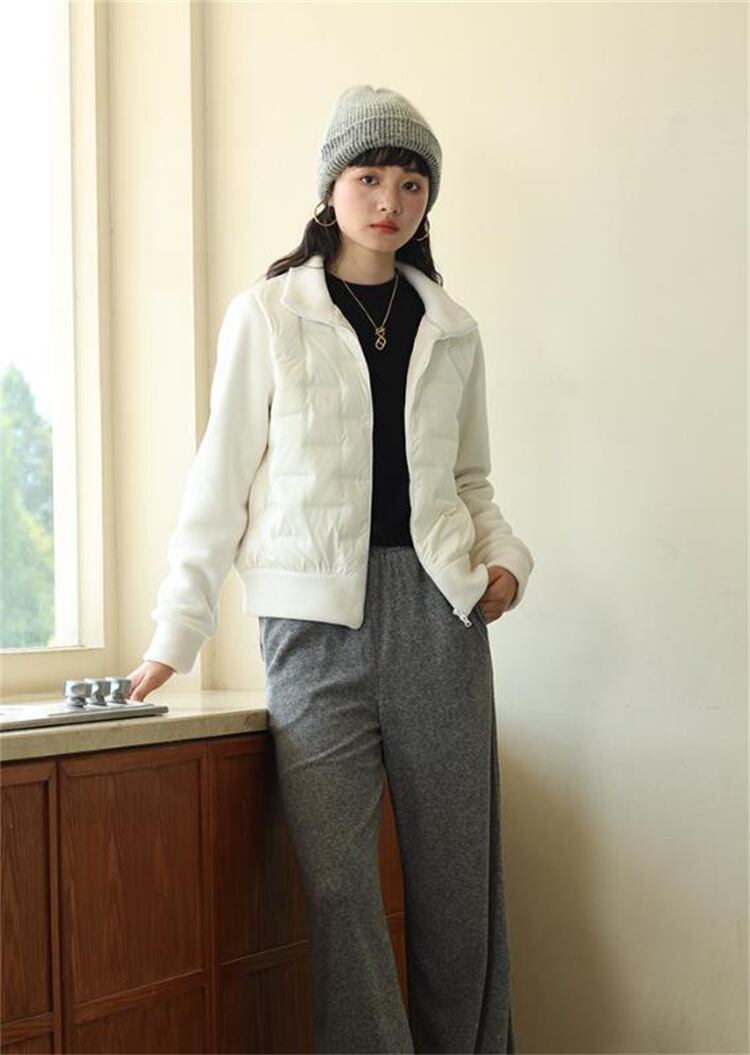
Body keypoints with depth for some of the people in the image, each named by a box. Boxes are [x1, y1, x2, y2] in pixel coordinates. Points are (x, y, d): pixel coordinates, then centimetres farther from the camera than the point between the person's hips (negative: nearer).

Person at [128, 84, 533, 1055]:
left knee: (457, 872, 5)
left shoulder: (451, 329, 14)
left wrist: (504, 555, 1)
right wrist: (177, 635, 0)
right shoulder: (266, 315, 5)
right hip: (317, 613, -3)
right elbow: (222, 479, 4)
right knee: (336, 877, -5)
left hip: (437, 609, 3)